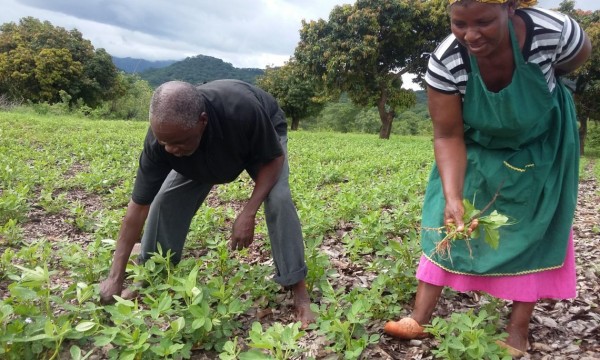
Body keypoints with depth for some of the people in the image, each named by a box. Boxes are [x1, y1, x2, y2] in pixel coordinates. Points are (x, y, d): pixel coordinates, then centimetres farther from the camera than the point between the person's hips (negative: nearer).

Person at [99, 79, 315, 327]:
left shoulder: (243, 111, -46)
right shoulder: (160, 139, -34)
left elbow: (274, 159, -28)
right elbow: (139, 206, -26)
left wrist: (248, 213, -40)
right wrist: (115, 277, -25)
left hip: (264, 135, -3)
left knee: (278, 199, -28)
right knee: (166, 199, -11)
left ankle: (299, 290, -17)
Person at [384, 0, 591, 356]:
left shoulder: (554, 31, -33)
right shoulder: (445, 61, -31)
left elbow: (583, 53, -7)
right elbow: (448, 136, -25)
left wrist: (545, 85, 3)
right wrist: (452, 197, -37)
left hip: (541, 146, 0)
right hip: (477, 147, 1)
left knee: (533, 231, 1)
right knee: (448, 222, -3)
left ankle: (518, 332, 15)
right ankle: (421, 318, 6)